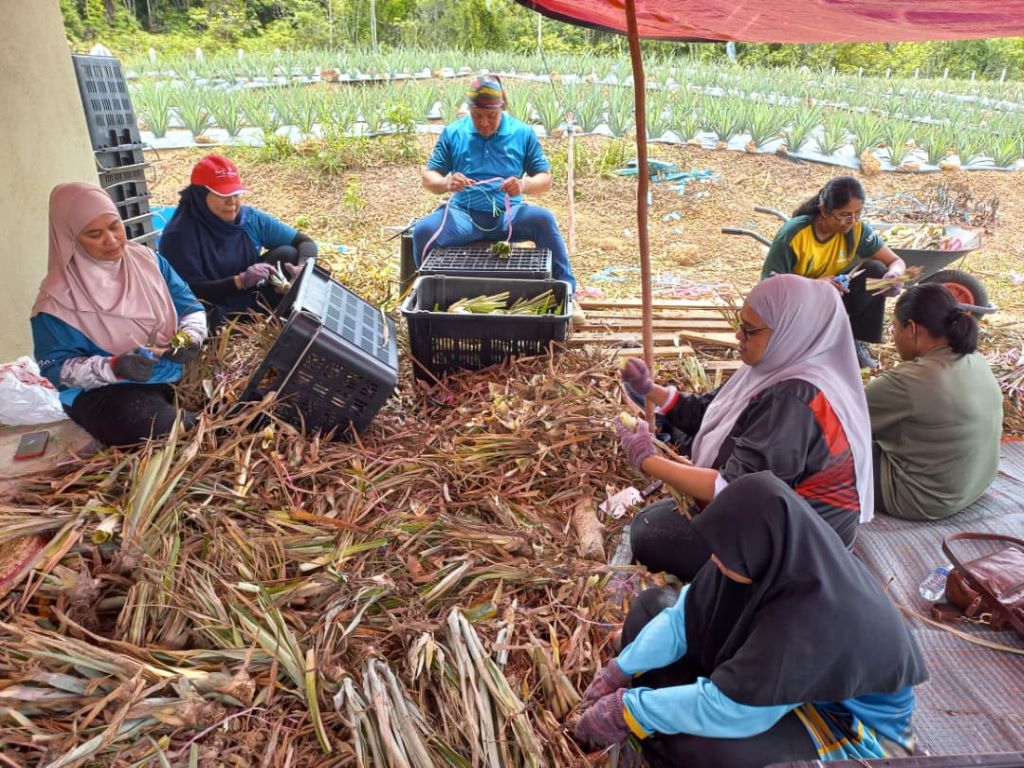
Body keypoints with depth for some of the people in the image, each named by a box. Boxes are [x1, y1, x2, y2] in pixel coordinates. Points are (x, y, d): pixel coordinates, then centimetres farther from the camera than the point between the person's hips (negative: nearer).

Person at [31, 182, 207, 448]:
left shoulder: (146, 259, 4)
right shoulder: (58, 297, -10)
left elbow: (191, 307, 7)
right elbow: (56, 368, -9)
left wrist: (189, 337, -16)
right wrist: (114, 367, -27)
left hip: (178, 373, 5)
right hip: (104, 391, -5)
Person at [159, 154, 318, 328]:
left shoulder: (250, 217, -5)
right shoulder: (180, 234, -18)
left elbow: (306, 242, -4)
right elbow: (192, 292, -22)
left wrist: (303, 268, -27)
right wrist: (240, 281, -37)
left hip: (250, 305, 4)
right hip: (213, 314, -4)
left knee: (287, 254, -13)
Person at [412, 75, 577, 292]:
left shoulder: (523, 133, 6)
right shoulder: (453, 133, 7)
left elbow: (545, 179, 5)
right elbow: (428, 177, 8)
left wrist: (524, 185, -19)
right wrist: (445, 183, -18)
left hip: (508, 215, 0)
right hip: (463, 215, 0)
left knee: (543, 219, -31)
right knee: (423, 230, -29)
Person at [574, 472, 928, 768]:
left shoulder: (814, 621, -41)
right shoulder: (782, 558, -21)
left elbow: (726, 707, -34)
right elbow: (689, 609, -11)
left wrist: (627, 711, -24)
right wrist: (619, 672, -14)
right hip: (777, 672, 7)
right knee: (652, 606, -1)